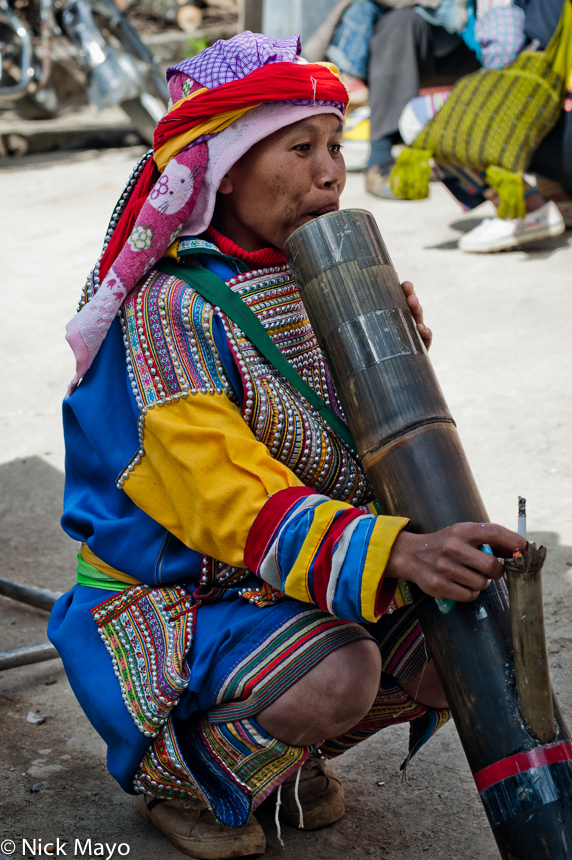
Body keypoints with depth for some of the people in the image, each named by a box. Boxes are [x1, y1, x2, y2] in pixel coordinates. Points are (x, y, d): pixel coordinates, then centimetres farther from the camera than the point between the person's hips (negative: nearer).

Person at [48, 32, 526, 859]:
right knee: (337, 672, -32)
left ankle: (288, 753, 15)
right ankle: (173, 773, 0)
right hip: (169, 595, -7)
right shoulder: (170, 310, -21)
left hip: (309, 577, 7)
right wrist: (398, 552, -45)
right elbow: (233, 502, -31)